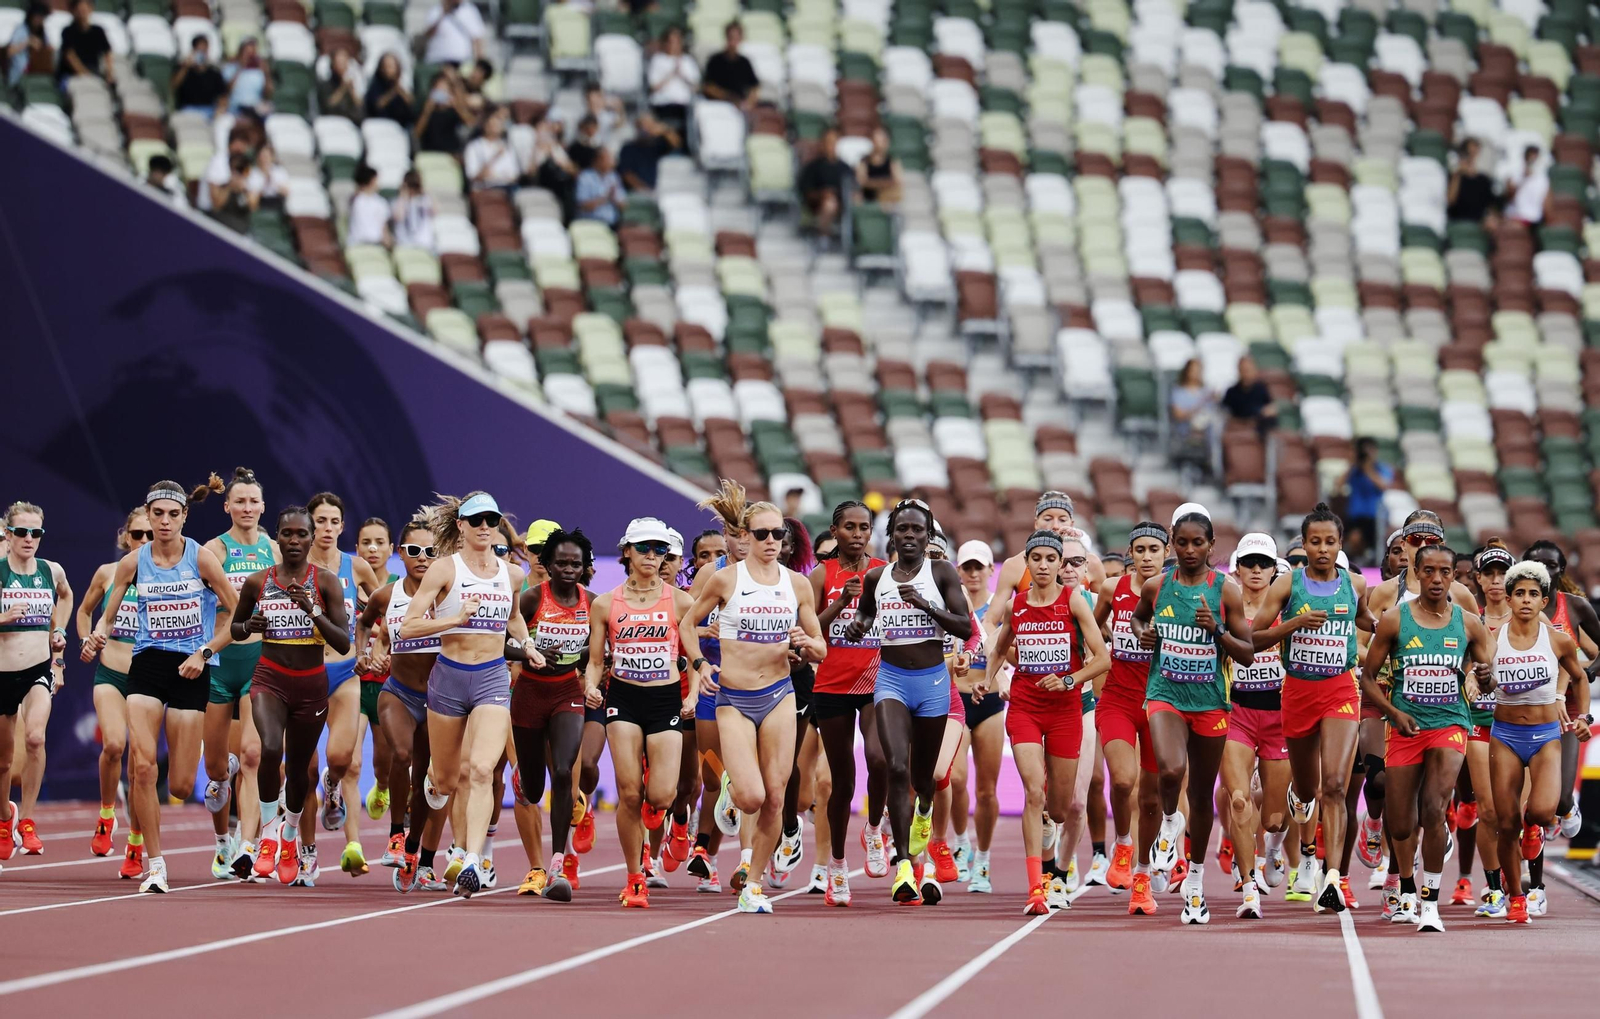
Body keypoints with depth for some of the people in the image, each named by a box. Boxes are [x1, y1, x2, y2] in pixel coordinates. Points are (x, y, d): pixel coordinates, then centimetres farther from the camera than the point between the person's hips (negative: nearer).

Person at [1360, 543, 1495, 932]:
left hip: (1449, 724, -1)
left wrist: (1485, 676, -12)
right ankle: (1407, 892, 34)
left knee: (1433, 811, -20)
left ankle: (1430, 902, -13)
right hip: (1406, 727, 1)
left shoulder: (1468, 624, 3)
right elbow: (1368, 676, 4)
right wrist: (1394, 712, -10)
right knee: (1400, 824, 7)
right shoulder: (1394, 620, -1)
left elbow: (1486, 683, 12)